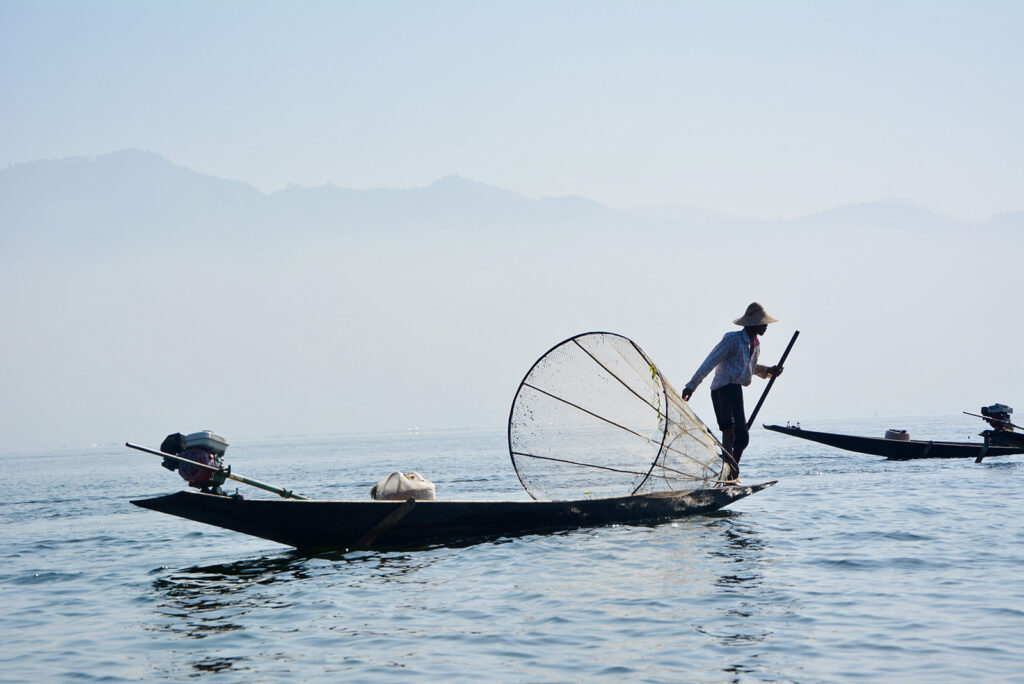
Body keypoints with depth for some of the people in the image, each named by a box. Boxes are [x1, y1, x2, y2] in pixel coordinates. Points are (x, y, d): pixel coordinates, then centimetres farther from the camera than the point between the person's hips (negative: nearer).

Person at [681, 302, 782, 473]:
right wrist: (692, 386, -17)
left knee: (742, 438, 4)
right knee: (729, 433, -16)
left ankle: (733, 475, 14)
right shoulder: (732, 339, -11)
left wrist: (768, 371, 11)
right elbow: (710, 362, -13)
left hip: (736, 390, 8)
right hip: (722, 390, -8)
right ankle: (726, 474, -16)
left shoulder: (756, 345, 14)